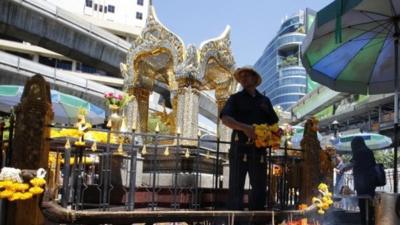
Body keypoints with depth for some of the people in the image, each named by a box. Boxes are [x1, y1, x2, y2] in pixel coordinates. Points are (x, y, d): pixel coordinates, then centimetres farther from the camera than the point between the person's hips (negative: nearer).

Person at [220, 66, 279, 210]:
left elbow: (273, 123, 19)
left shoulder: (265, 101, 18)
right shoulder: (236, 98, 6)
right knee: (236, 186, -5)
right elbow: (225, 119, -10)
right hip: (240, 147, -4)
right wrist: (244, 127, -26)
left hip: (259, 149, 4)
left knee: (260, 186, 7)